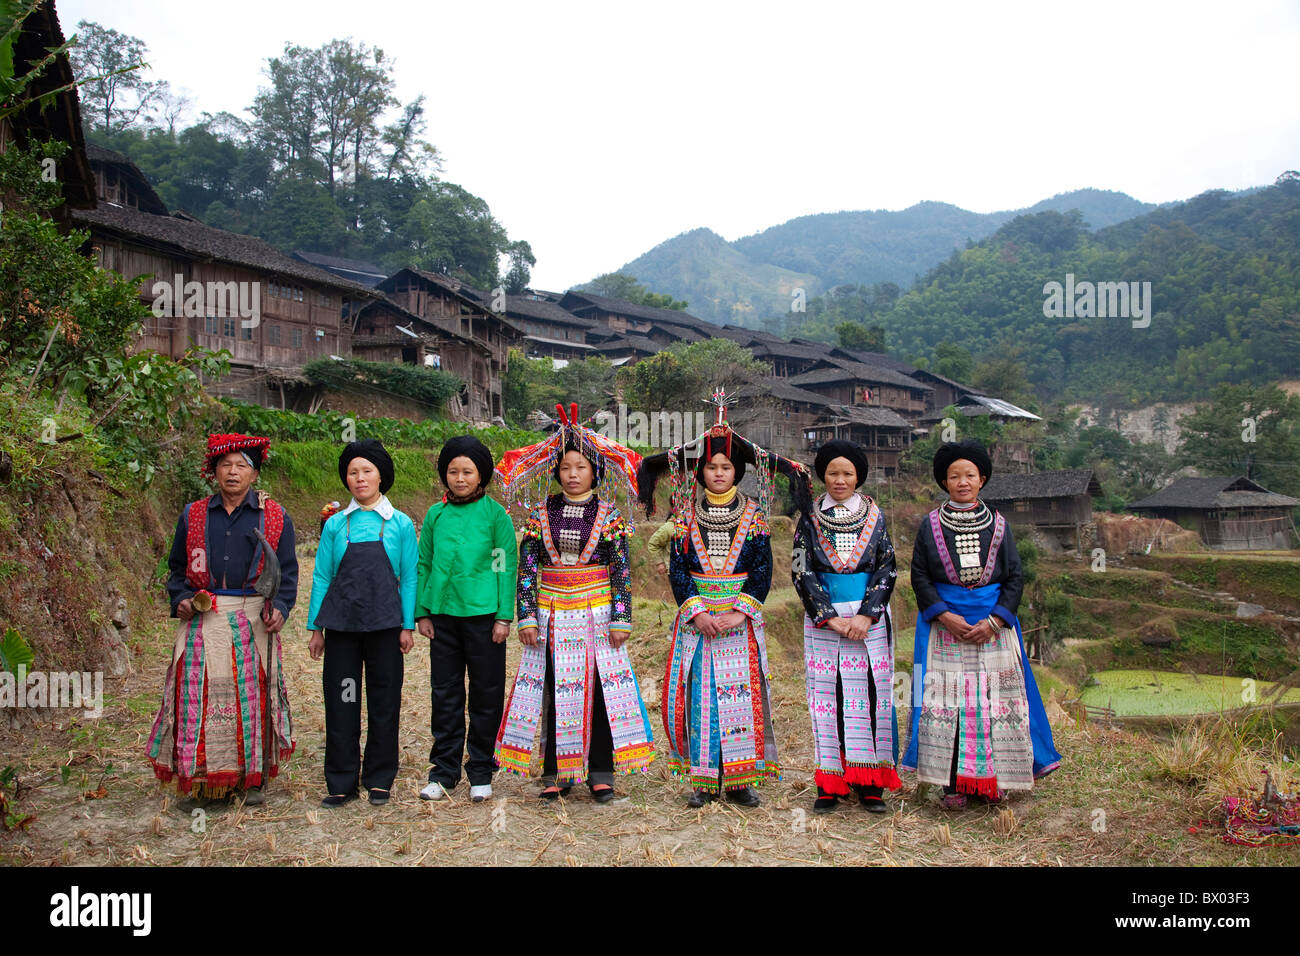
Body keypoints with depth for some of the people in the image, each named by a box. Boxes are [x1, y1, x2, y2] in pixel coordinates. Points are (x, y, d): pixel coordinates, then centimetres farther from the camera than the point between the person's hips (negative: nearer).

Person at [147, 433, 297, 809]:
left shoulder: (275, 517, 6)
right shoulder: (193, 515, 12)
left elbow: (286, 571, 4)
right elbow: (177, 567, 17)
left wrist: (279, 608, -12)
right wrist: (181, 599, -2)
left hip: (253, 619, -2)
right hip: (203, 619, 2)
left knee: (253, 694, 0)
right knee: (199, 693, -2)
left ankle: (253, 779, 12)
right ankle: (203, 781, 10)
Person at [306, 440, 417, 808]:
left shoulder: (400, 525, 3)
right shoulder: (335, 524, 6)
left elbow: (409, 579, 3)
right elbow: (322, 577, 8)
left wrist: (408, 626, -2)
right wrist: (315, 628, 5)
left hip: (384, 624, -1)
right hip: (342, 623, 1)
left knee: (384, 701, 5)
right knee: (341, 700, 3)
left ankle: (379, 780, 18)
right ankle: (341, 782, 14)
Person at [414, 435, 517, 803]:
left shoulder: (494, 514, -1)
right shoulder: (436, 515, 8)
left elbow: (505, 566, -2)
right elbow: (424, 564, 12)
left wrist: (504, 616, -6)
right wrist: (421, 612, 7)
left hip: (482, 613, -3)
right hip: (443, 614, 3)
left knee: (486, 693, 5)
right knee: (445, 693, 9)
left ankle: (481, 772, 18)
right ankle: (444, 770, 21)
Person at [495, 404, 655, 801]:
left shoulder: (608, 515, 2)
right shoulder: (540, 514, 5)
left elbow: (621, 569, 0)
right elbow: (527, 567, 4)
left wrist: (620, 618, -6)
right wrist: (527, 616, -4)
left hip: (598, 613, -1)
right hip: (552, 614, 1)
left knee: (601, 690, 1)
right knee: (554, 692, 4)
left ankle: (600, 773, 12)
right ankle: (557, 773, 15)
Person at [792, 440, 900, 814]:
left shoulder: (875, 516, 6)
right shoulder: (811, 518, 5)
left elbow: (887, 569, 1)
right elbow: (801, 571, -2)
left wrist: (865, 616, -11)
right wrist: (831, 617, -11)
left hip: (869, 617, 1)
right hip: (823, 617, 0)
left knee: (869, 692, 0)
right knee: (827, 695, -1)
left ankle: (870, 784, 8)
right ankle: (830, 784, 6)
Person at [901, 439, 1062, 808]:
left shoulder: (998, 525, 7)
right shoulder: (931, 525, 4)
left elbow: (1015, 577, 5)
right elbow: (920, 575, 1)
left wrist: (994, 621, -8)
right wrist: (946, 616, -11)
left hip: (993, 623, 1)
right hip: (944, 624, -1)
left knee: (994, 698, -1)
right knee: (946, 698, -4)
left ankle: (992, 779, 12)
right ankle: (953, 782, 4)